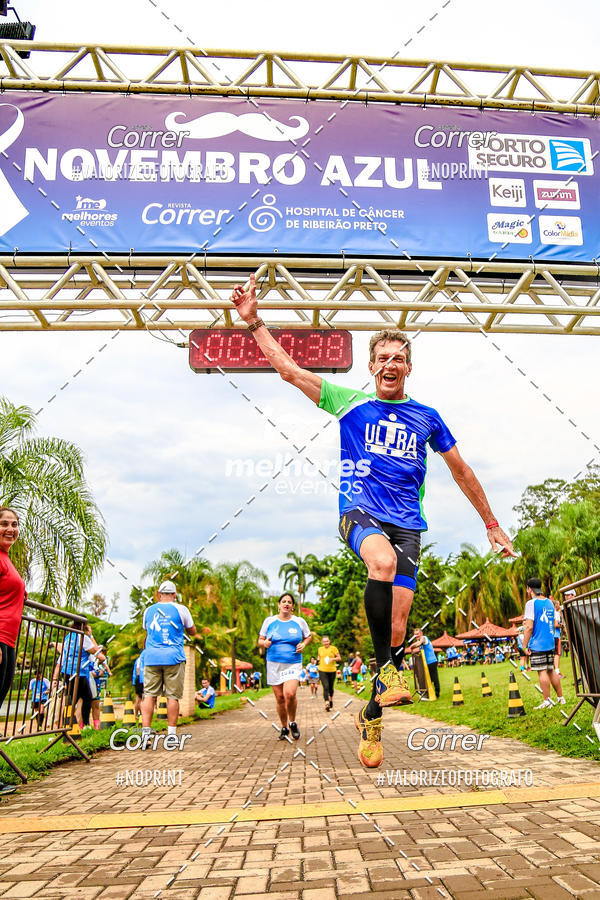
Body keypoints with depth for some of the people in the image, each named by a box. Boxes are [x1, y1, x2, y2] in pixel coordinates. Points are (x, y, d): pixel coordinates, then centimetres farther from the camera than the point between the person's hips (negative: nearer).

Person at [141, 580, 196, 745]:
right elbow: (192, 631, 13)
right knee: (172, 696, 2)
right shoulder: (180, 609, 1)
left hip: (151, 658, 2)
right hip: (173, 658, -2)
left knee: (149, 695, 4)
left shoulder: (148, 610, 10)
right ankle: (171, 734, 4)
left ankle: (145, 733, -3)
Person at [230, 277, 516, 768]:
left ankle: (371, 718, 19)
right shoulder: (351, 404, 8)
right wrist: (254, 321, 1)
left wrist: (492, 524, 22)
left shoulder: (427, 418, 13)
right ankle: (386, 667, -19)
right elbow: (288, 368, 6)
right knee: (384, 561, -38)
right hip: (359, 511, -2)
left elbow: (462, 471, 21)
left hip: (407, 524, 2)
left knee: (397, 628, -5)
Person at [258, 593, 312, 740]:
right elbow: (260, 640, 11)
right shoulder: (269, 621, 4)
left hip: (293, 664, -1)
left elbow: (308, 636, 19)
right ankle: (284, 728, 24)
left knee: (290, 694, -20)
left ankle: (293, 723, 6)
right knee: (280, 698, 3)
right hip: (274, 663, 1)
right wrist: (264, 643, -11)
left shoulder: (299, 622, 4)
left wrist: (303, 644, -1)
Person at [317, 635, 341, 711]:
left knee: (331, 687, 12)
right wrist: (319, 661, 5)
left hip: (332, 670, 0)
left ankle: (331, 699, 38)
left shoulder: (333, 648, -1)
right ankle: (327, 703, -20)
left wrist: (333, 659, -16)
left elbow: (339, 658, 0)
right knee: (325, 687, -15)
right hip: (322, 670, 0)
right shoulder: (320, 649, 8)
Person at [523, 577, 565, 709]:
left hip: (537, 645, -7)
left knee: (542, 672, -3)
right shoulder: (549, 602, 12)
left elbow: (529, 627, -17)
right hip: (550, 643, 7)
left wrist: (524, 646, -12)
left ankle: (547, 701, 0)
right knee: (551, 671, 15)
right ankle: (561, 698, 20)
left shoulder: (531, 603, -12)